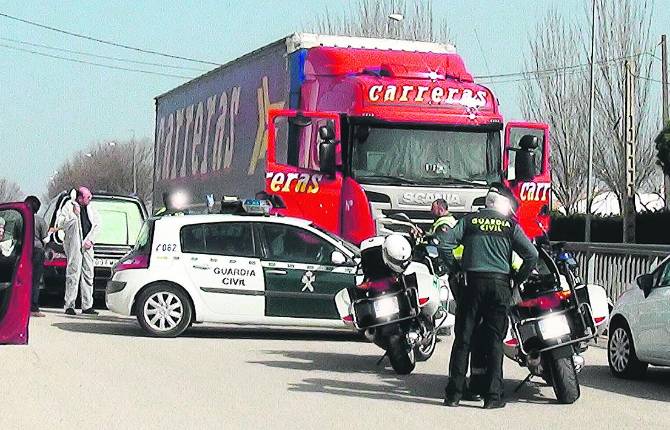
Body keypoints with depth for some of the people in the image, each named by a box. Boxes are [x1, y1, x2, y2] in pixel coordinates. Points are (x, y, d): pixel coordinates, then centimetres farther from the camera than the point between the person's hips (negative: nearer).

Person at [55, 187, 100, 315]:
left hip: (87, 245, 6)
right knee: (73, 275, -8)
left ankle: (87, 306, 13)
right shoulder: (69, 206, -4)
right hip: (74, 245, -6)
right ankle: (69, 306, -6)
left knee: (88, 275, 7)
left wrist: (91, 240, 2)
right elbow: (59, 224, -10)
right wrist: (73, 215, -18)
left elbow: (97, 224, 15)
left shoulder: (90, 208, 13)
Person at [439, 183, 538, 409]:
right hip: (499, 284, -1)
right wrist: (519, 279, 9)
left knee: (463, 338, 5)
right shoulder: (510, 225, 6)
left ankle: (454, 393, 4)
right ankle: (493, 396, 0)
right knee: (494, 340, 3)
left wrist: (454, 267, 9)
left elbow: (444, 242, -3)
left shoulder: (469, 220, 8)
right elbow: (531, 255, -3)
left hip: (472, 282, 1)